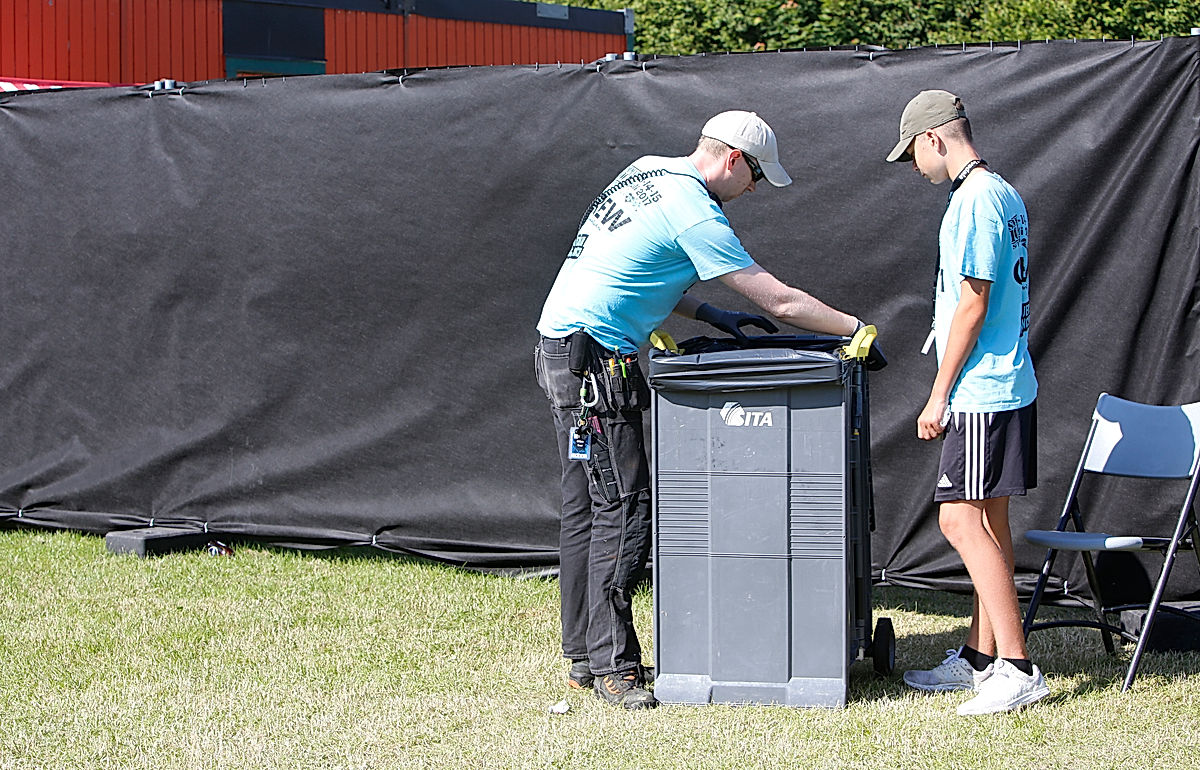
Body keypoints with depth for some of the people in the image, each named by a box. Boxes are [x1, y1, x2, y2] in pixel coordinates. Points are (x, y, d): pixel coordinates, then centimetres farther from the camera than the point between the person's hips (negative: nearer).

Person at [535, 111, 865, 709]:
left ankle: (584, 658, 16)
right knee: (624, 509, -9)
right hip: (595, 360, -10)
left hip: (559, 349, 10)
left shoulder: (646, 171, 14)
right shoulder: (696, 215, -14)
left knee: (585, 511, 11)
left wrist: (710, 315, 17)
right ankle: (612, 664, -7)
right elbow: (781, 302, -11)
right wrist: (855, 328, 0)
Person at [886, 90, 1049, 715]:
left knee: (961, 520, -10)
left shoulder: (974, 200, -15)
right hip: (1006, 385, 10)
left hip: (980, 391, -10)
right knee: (987, 521, 14)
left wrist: (939, 395, -14)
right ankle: (981, 657, 21)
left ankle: (1017, 669, -12)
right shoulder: (1003, 195, 15)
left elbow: (972, 303, -19)